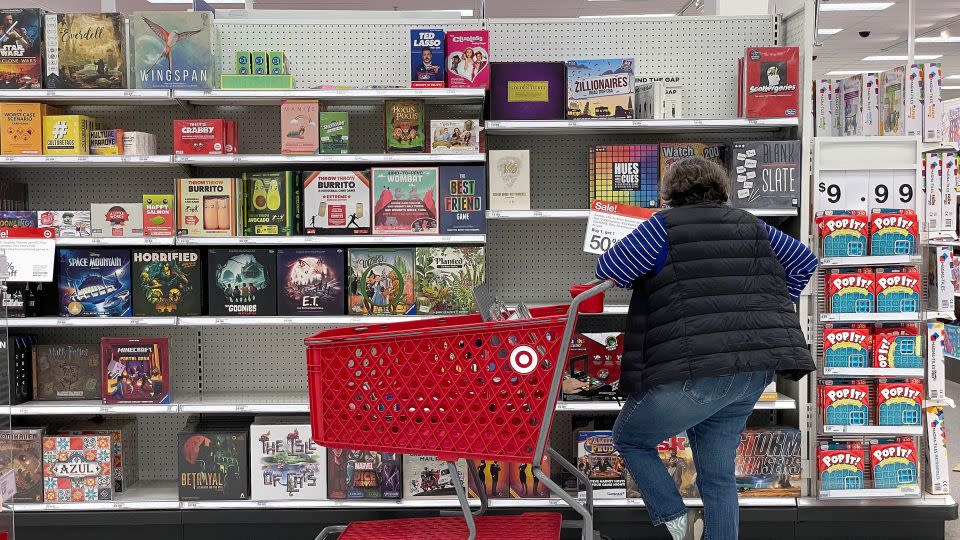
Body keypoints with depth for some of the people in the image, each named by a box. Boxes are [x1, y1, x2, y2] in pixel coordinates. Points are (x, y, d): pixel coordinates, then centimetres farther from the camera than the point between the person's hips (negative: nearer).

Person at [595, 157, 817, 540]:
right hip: (756, 370, 6)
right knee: (718, 473, 18)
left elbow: (607, 270, -2)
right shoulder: (750, 225, 16)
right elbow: (804, 260, 24)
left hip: (694, 373, -6)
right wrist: (770, 311, 27)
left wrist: (646, 278, 18)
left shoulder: (665, 226, -2)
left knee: (629, 439, 15)